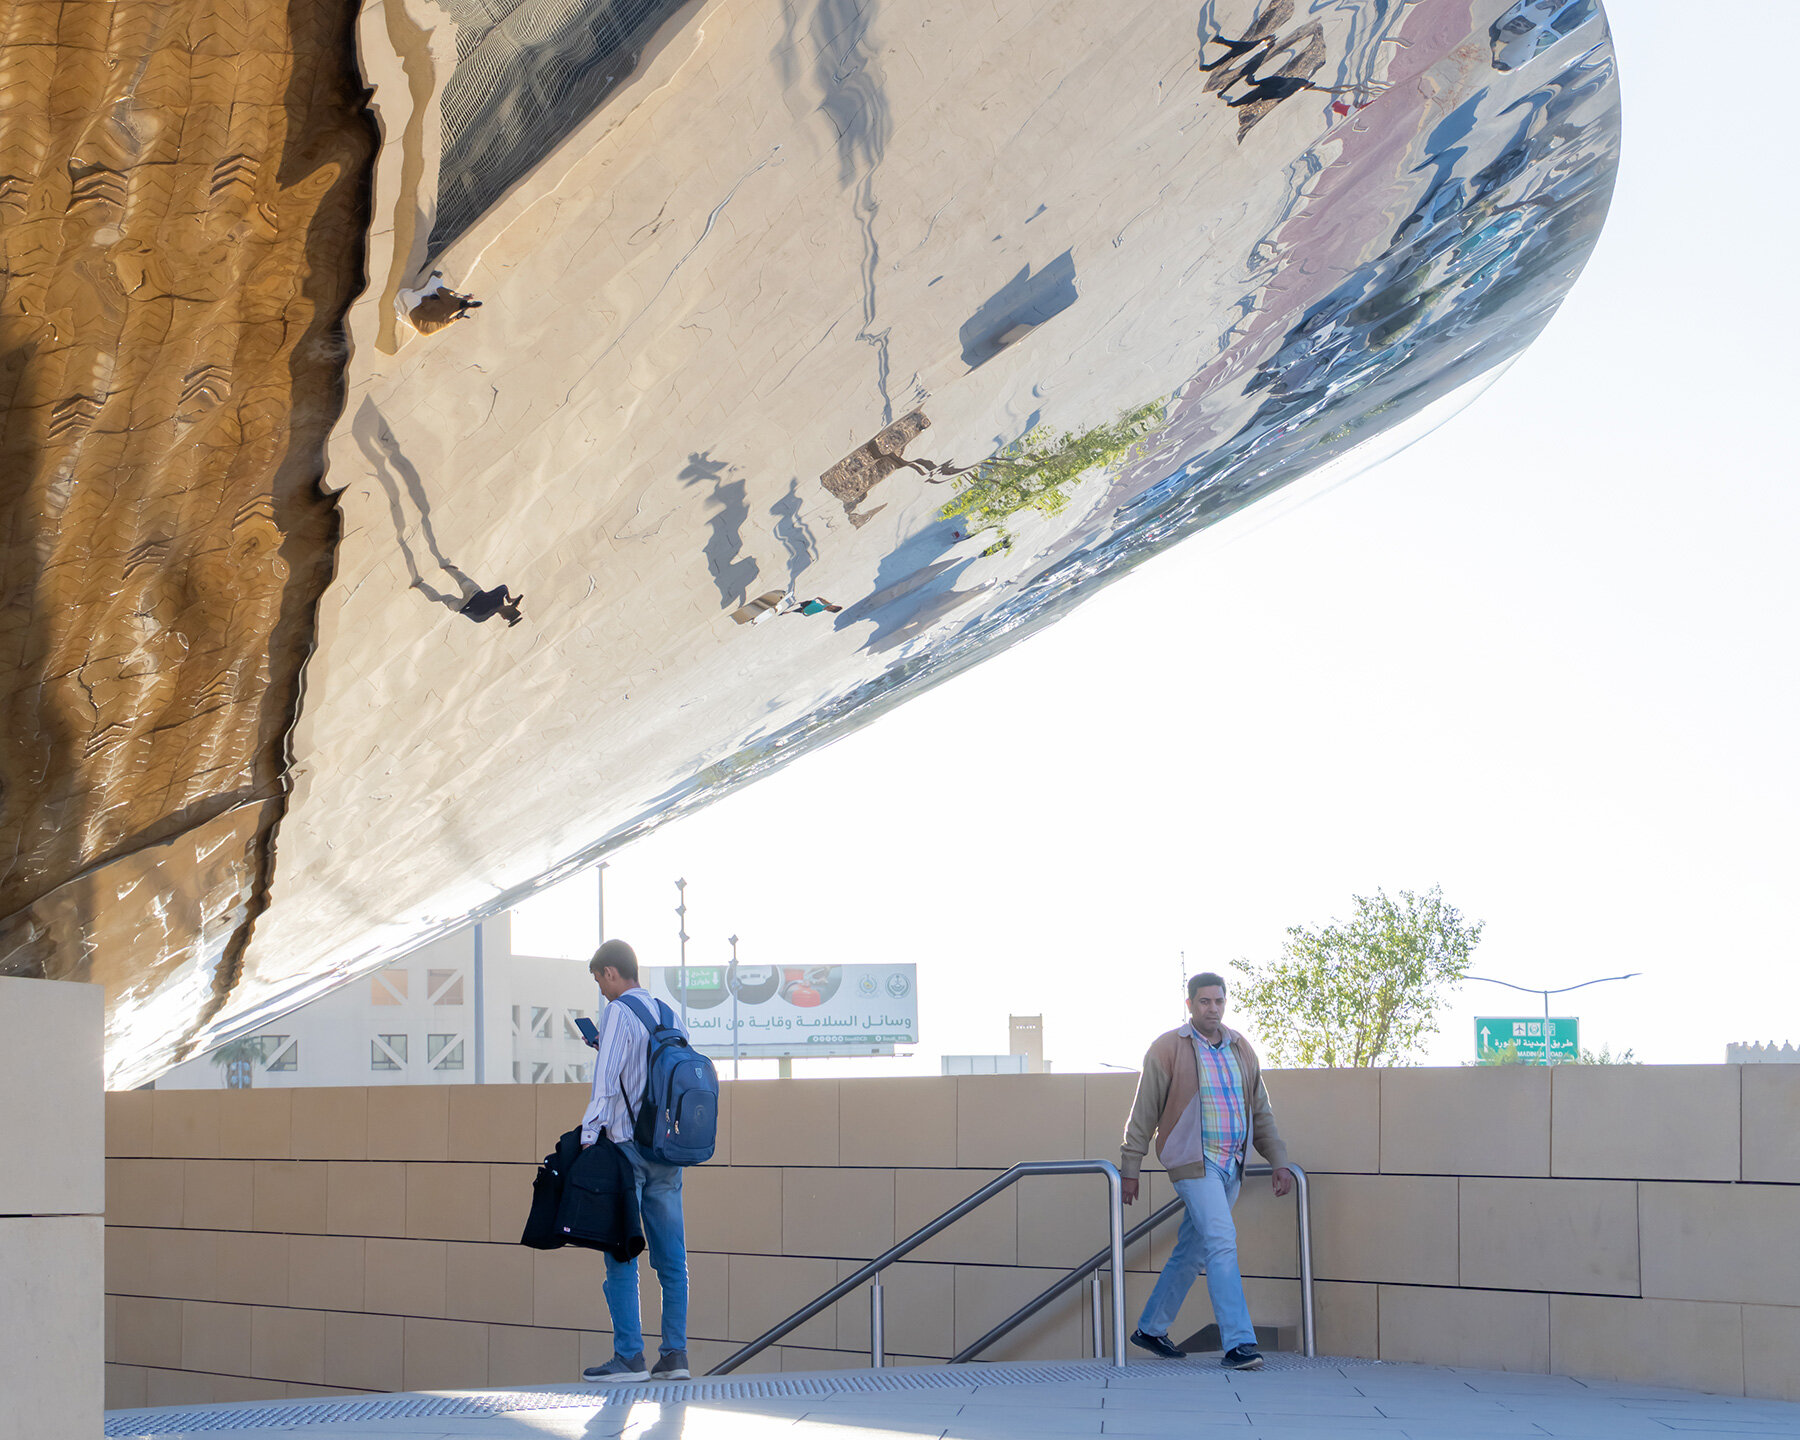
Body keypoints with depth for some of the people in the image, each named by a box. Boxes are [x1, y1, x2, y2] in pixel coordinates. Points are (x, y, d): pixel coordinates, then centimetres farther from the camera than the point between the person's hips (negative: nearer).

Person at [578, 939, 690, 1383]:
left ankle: (629, 1356, -6)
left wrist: (588, 1138, -12)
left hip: (627, 1147, -7)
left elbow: (606, 1082, -14)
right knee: (671, 1256, 6)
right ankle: (675, 1354, 5)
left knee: (621, 1255, -3)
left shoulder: (618, 1013, -7)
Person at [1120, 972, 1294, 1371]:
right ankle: (1238, 1343, -21)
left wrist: (1280, 1162, 9)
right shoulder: (1168, 1049, -5)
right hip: (1194, 1162, -6)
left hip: (1231, 1165, 6)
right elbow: (1144, 1113, -3)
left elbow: (1261, 1113, 17)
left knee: (1191, 1250, 12)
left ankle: (1150, 1330, 27)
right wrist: (1130, 1169, -4)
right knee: (1222, 1242, -18)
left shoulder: (1241, 1049, 12)